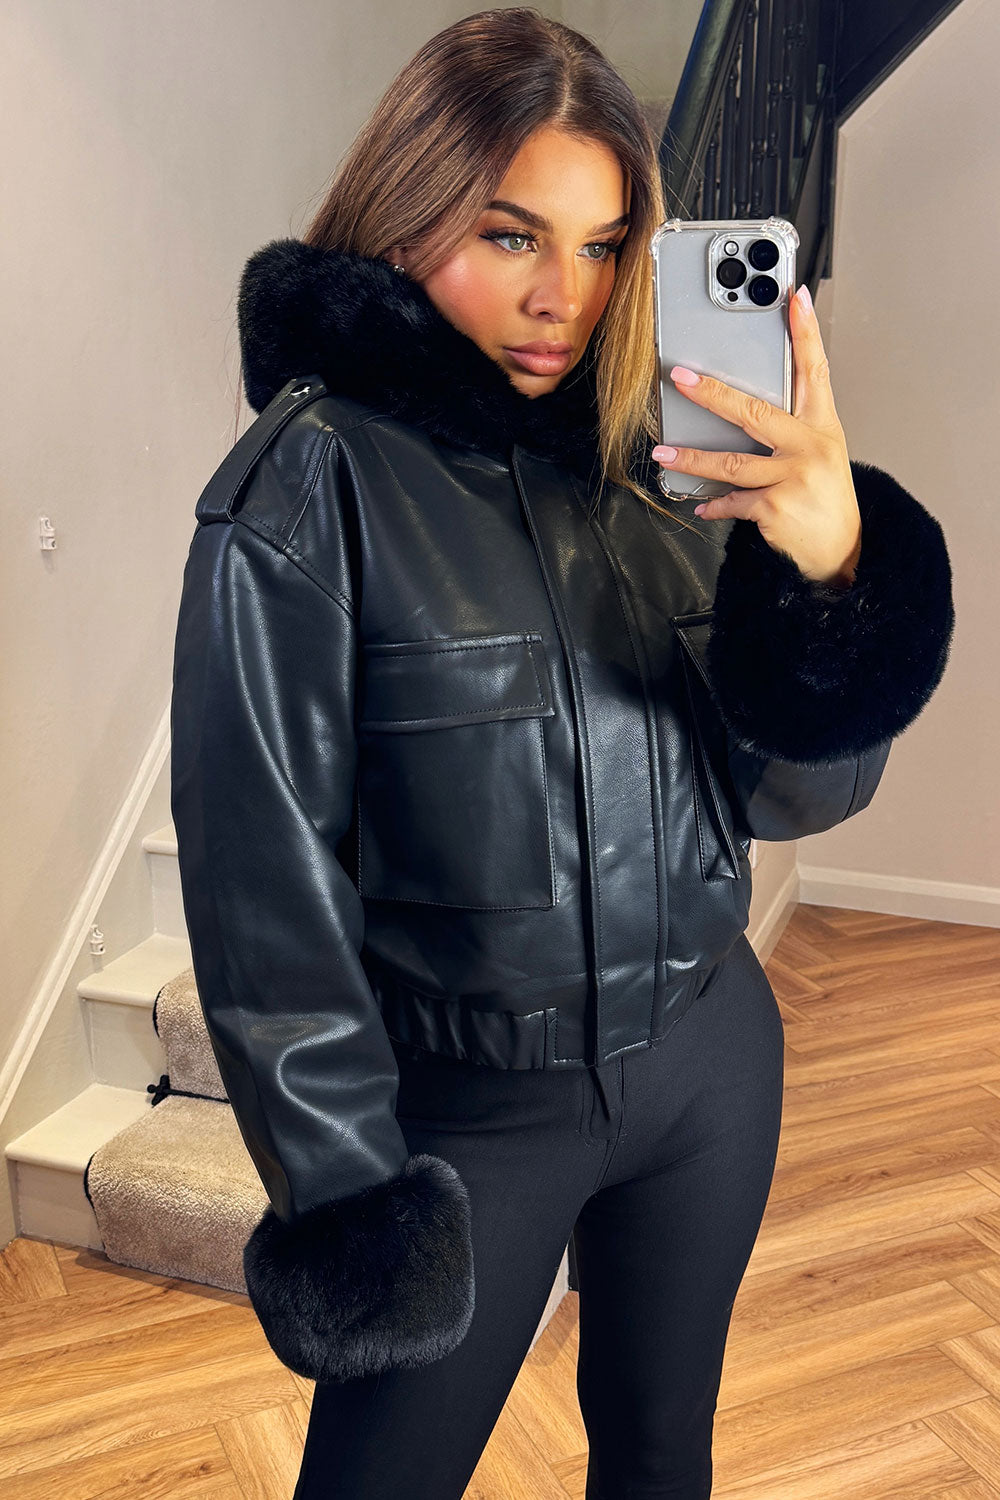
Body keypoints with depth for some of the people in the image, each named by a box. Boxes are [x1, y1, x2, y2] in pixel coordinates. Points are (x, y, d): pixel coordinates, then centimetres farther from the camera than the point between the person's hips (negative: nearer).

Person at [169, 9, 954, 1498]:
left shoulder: (650, 460, 0)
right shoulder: (312, 480, -14)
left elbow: (794, 791, -3)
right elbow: (262, 871, -13)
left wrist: (832, 570, -22)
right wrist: (344, 1193, -11)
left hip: (709, 1055, 5)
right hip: (465, 1102, -4)